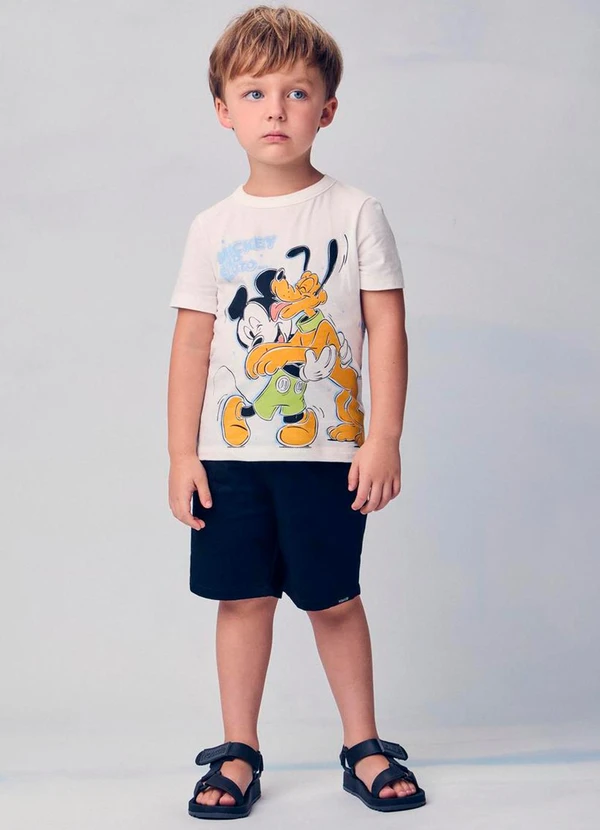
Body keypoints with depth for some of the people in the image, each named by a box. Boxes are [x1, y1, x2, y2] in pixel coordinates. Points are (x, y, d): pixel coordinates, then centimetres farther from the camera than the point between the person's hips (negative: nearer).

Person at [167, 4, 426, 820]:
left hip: (328, 449, -2)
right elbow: (192, 343, 4)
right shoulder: (213, 227, 4)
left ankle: (363, 745, 23)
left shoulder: (356, 212, -1)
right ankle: (239, 752, 20)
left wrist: (383, 440, -9)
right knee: (243, 599, 7)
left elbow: (387, 330, -3)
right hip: (231, 453, 2)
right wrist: (182, 454, 0)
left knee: (334, 600, 7)